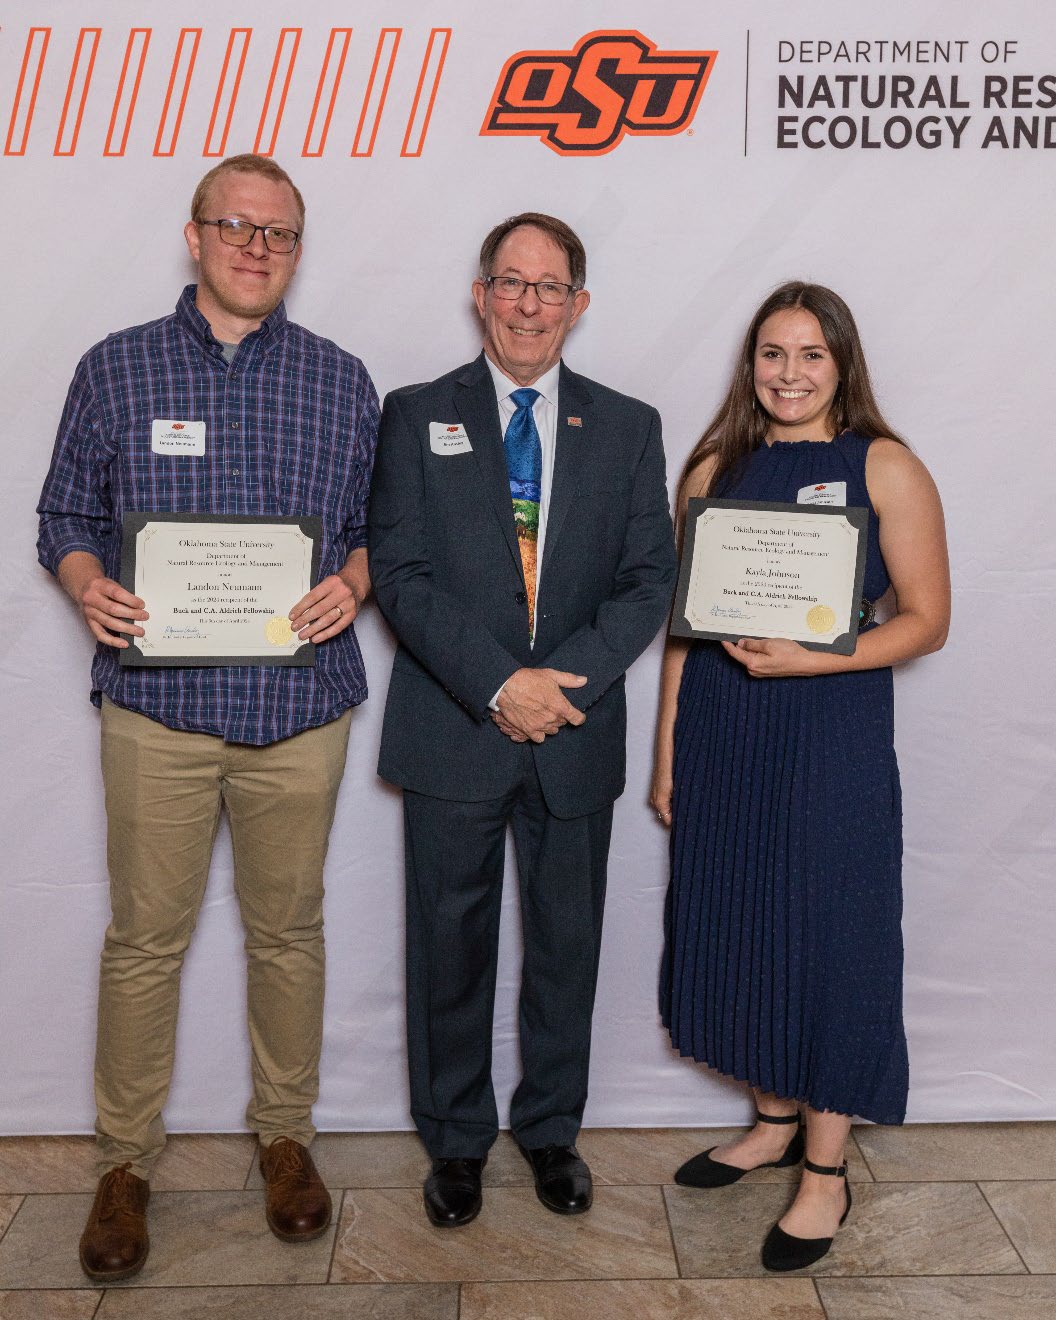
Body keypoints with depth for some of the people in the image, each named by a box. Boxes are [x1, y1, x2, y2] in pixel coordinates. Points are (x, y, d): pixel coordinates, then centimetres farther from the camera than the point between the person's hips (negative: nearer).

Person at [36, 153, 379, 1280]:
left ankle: (285, 1136, 32)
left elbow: (376, 524, 11)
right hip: (157, 704, 0)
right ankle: (126, 1160, 26)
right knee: (145, 937, 7)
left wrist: (351, 583, -10)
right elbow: (64, 514, 9)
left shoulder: (340, 381, 7)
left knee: (287, 931, 12)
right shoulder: (115, 369, 6)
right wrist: (89, 586, -11)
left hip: (299, 709, 1)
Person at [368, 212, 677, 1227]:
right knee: (450, 943, 10)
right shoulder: (416, 416, 2)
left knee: (567, 942, 13)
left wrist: (568, 675, -14)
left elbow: (649, 578, 2)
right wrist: (497, 683, -17)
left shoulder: (626, 428, 8)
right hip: (453, 731, -1)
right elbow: (398, 571, -7)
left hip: (576, 734, 2)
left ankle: (551, 1129, 35)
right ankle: (456, 1139, 31)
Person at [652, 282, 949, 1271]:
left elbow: (926, 619, -5)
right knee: (734, 929, 12)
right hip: (720, 733, 4)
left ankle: (825, 1170, 22)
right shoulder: (716, 468, 8)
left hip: (831, 733, -4)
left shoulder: (884, 466, -2)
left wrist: (811, 658, -20)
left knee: (826, 938, 3)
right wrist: (667, 750, 6)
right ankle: (773, 1121, 35)